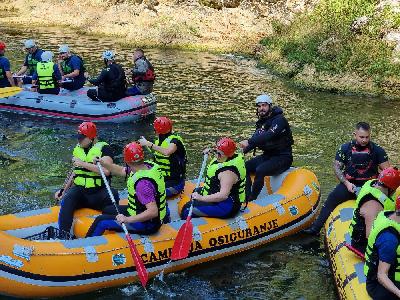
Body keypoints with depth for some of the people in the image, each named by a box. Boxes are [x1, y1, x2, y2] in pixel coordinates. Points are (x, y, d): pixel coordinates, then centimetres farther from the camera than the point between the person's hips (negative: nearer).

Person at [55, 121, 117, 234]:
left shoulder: (103, 148, -4)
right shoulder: (77, 149, 17)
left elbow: (106, 171, -21)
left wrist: (83, 163, -17)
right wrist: (64, 190, 18)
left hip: (98, 191, -4)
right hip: (79, 190, 4)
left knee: (112, 195, -35)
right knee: (68, 198, -29)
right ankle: (63, 232, -35)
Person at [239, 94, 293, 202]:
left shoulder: (279, 120, -16)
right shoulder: (262, 122, 12)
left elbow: (269, 135, -32)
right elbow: (256, 139, 7)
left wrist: (249, 142, -42)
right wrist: (243, 151, -13)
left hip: (282, 157, -8)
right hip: (267, 155, 9)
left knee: (260, 170, -31)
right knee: (244, 167, -9)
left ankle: (252, 199, -20)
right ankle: (247, 196, -12)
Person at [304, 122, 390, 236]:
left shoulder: (377, 150, 3)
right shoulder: (345, 148, 5)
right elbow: (336, 167, 4)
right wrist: (347, 183, -10)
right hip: (349, 183, 0)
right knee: (332, 199, -21)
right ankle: (316, 227, -18)